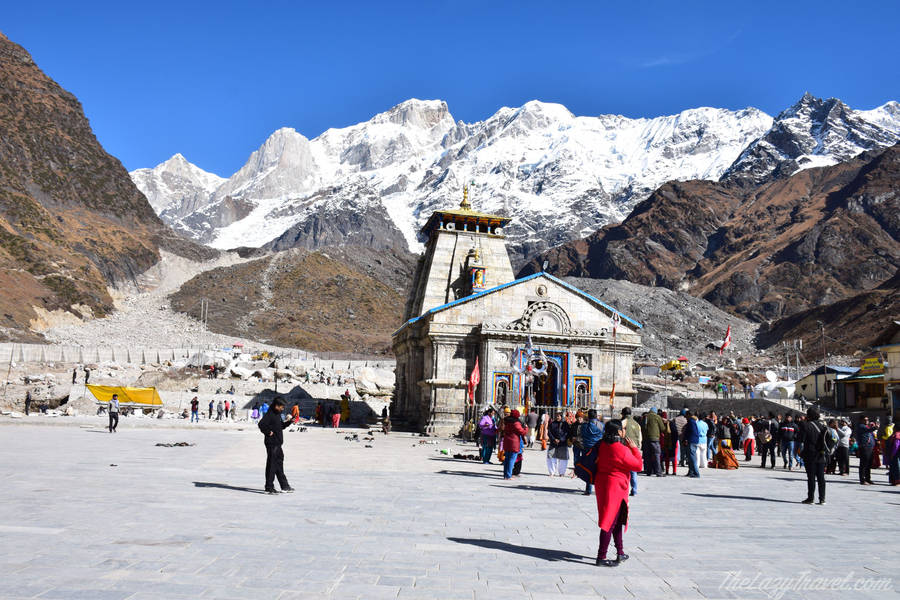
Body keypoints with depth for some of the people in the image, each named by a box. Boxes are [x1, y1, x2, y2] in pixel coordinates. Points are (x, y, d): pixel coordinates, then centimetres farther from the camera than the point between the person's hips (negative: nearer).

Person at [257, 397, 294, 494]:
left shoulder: (278, 415, 15)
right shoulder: (269, 415, -15)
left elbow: (282, 426, 24)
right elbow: (261, 424, -26)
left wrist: (289, 422, 11)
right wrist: (268, 432, -19)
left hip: (278, 444, 10)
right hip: (271, 443, -10)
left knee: (279, 463, 15)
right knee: (271, 465, -5)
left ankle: (284, 486, 23)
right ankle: (269, 487, 2)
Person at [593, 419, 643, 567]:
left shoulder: (603, 446, 3)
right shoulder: (621, 450, -20)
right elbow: (638, 466, -11)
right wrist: (634, 448, -3)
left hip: (602, 484, 9)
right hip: (615, 488, -9)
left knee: (617, 520, 21)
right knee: (611, 522, -3)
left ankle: (620, 553, 30)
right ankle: (601, 557, 0)